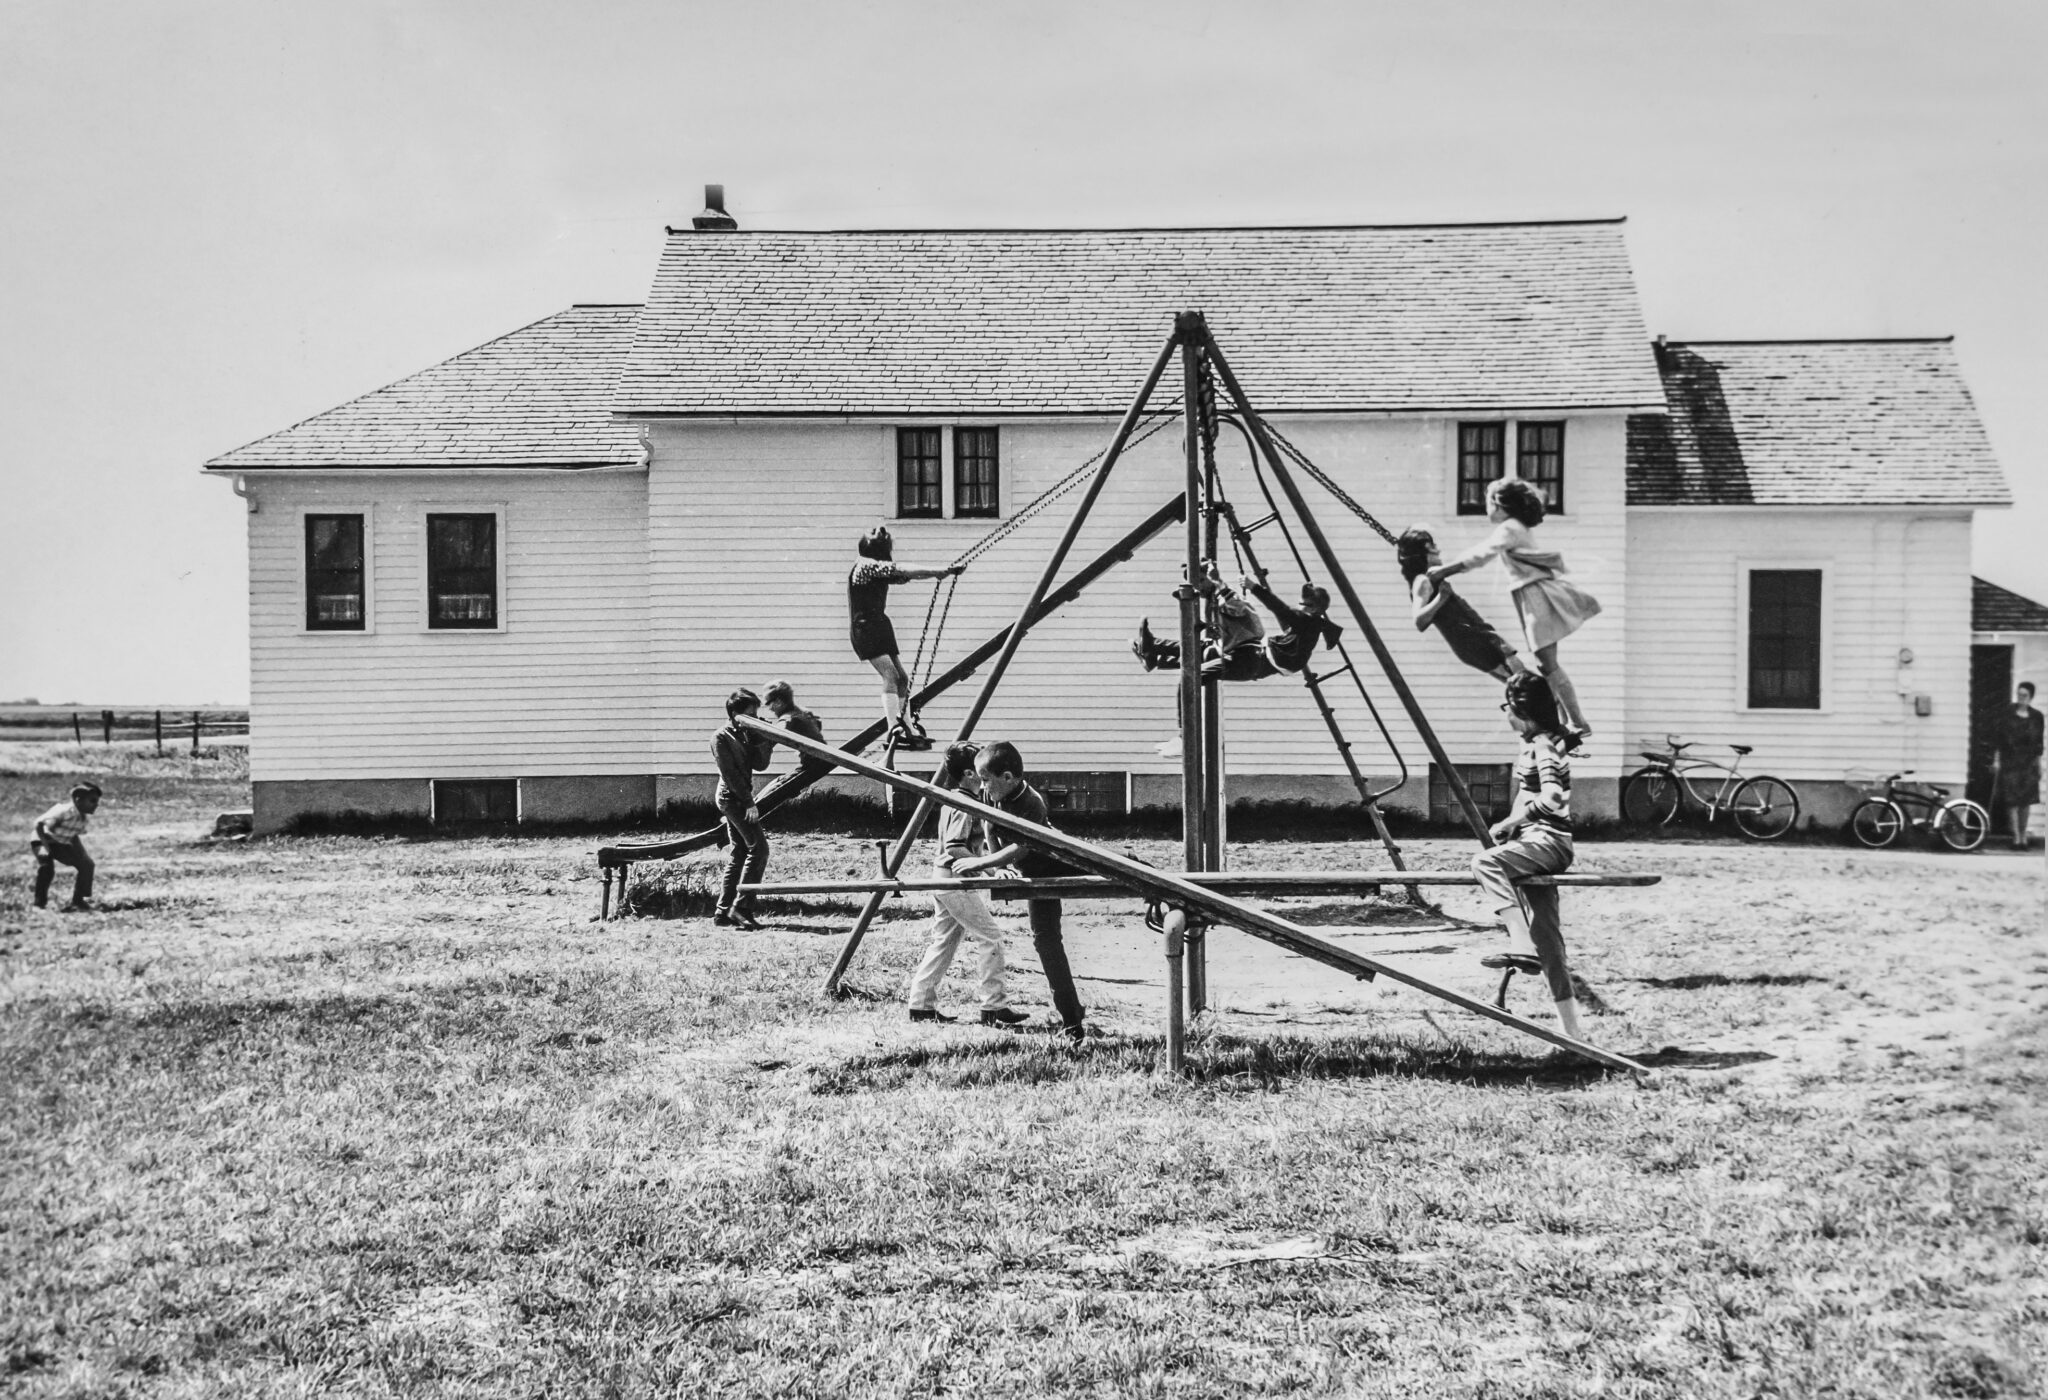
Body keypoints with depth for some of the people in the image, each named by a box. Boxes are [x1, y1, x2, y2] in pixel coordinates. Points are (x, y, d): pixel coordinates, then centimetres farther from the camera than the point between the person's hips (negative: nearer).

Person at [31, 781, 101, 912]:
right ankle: (40, 903, -16)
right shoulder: (64, 812, -32)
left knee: (87, 864, 3)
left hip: (61, 845, 8)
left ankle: (78, 900, 12)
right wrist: (46, 845, -32)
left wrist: (83, 855, 1)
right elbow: (39, 824, -28)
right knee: (46, 867, -30)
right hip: (42, 841, -8)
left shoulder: (86, 818, -7)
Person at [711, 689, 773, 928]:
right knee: (758, 847, -15)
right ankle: (742, 906, -15)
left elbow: (759, 764, 9)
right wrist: (749, 802, -19)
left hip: (741, 799, 9)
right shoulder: (721, 738, -9)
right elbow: (730, 773, -15)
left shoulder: (745, 736, 16)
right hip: (732, 798, -9)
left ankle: (723, 911, 11)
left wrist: (765, 740, -3)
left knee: (738, 854, 9)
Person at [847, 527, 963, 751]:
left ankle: (910, 730, 10)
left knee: (901, 677, 9)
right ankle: (894, 730, -28)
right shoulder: (868, 566, -11)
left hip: (879, 627, 10)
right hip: (866, 629, -10)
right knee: (890, 675, -20)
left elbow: (904, 576, 10)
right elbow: (906, 572, -17)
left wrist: (941, 572, 0)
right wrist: (939, 572, -16)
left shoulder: (880, 571, 17)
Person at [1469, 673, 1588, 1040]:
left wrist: (1508, 823, -22)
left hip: (1548, 840, -10)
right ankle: (1572, 1032, 13)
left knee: (1485, 862, -31)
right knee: (1547, 939, 9)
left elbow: (1550, 798, -27)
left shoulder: (1543, 746, -12)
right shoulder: (1537, 743, 17)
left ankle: (1522, 946, -38)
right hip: (1537, 844, 10)